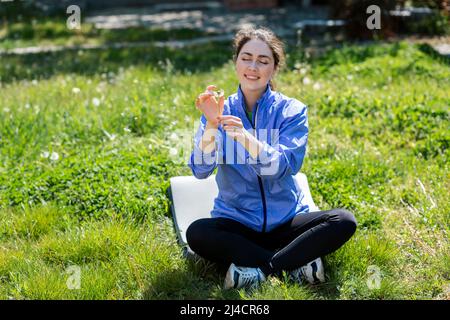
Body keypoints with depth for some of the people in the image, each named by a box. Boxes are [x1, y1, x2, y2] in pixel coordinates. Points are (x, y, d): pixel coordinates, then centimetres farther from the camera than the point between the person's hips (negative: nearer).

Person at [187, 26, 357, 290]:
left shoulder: (291, 111, -3)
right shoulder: (220, 111, -1)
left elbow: (283, 167, -19)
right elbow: (201, 170, -14)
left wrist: (244, 136, -36)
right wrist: (211, 125, -31)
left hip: (287, 222, 0)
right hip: (236, 224, 0)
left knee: (344, 221, -24)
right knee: (196, 233, -30)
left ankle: (261, 270, -24)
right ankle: (295, 266, -23)